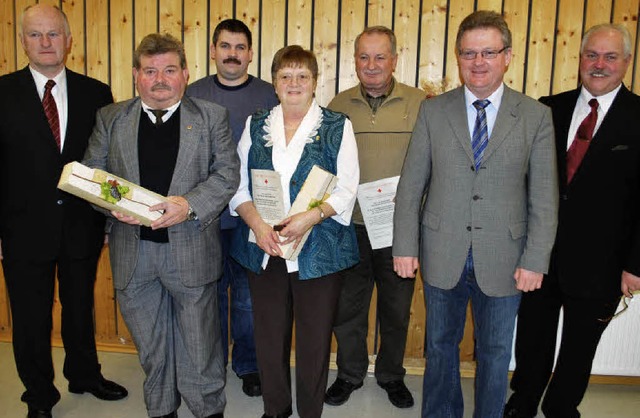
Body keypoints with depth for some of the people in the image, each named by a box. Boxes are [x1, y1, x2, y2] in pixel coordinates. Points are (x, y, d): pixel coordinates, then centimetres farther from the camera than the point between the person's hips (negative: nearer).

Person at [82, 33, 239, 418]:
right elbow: (91, 173, 7)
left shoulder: (211, 116, 1)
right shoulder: (110, 118, 7)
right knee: (150, 345, 17)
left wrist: (190, 205, -20)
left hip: (190, 249, -2)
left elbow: (227, 173, -4)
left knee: (199, 345, 9)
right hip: (133, 249, 3)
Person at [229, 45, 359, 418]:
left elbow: (346, 190, -4)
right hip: (264, 248, 3)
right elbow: (239, 184, 6)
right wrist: (257, 223, -12)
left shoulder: (337, 127, 1)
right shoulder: (255, 126, 10)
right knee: (269, 333, 11)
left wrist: (311, 217, -21)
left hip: (319, 250, -2)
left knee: (315, 336, 6)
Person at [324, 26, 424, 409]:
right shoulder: (337, 107, 4)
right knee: (348, 305, 13)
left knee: (397, 308, 14)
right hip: (349, 227, 2)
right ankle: (350, 374, 34)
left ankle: (392, 374, 36)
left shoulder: (420, 104, -3)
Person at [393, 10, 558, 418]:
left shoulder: (536, 116, -2)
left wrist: (535, 261, -8)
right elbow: (411, 185, -1)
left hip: (503, 261, 0)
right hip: (442, 257, 1)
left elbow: (545, 196, -3)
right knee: (441, 345, 18)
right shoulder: (433, 110, 0)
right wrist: (405, 247, -5)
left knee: (495, 353, 15)